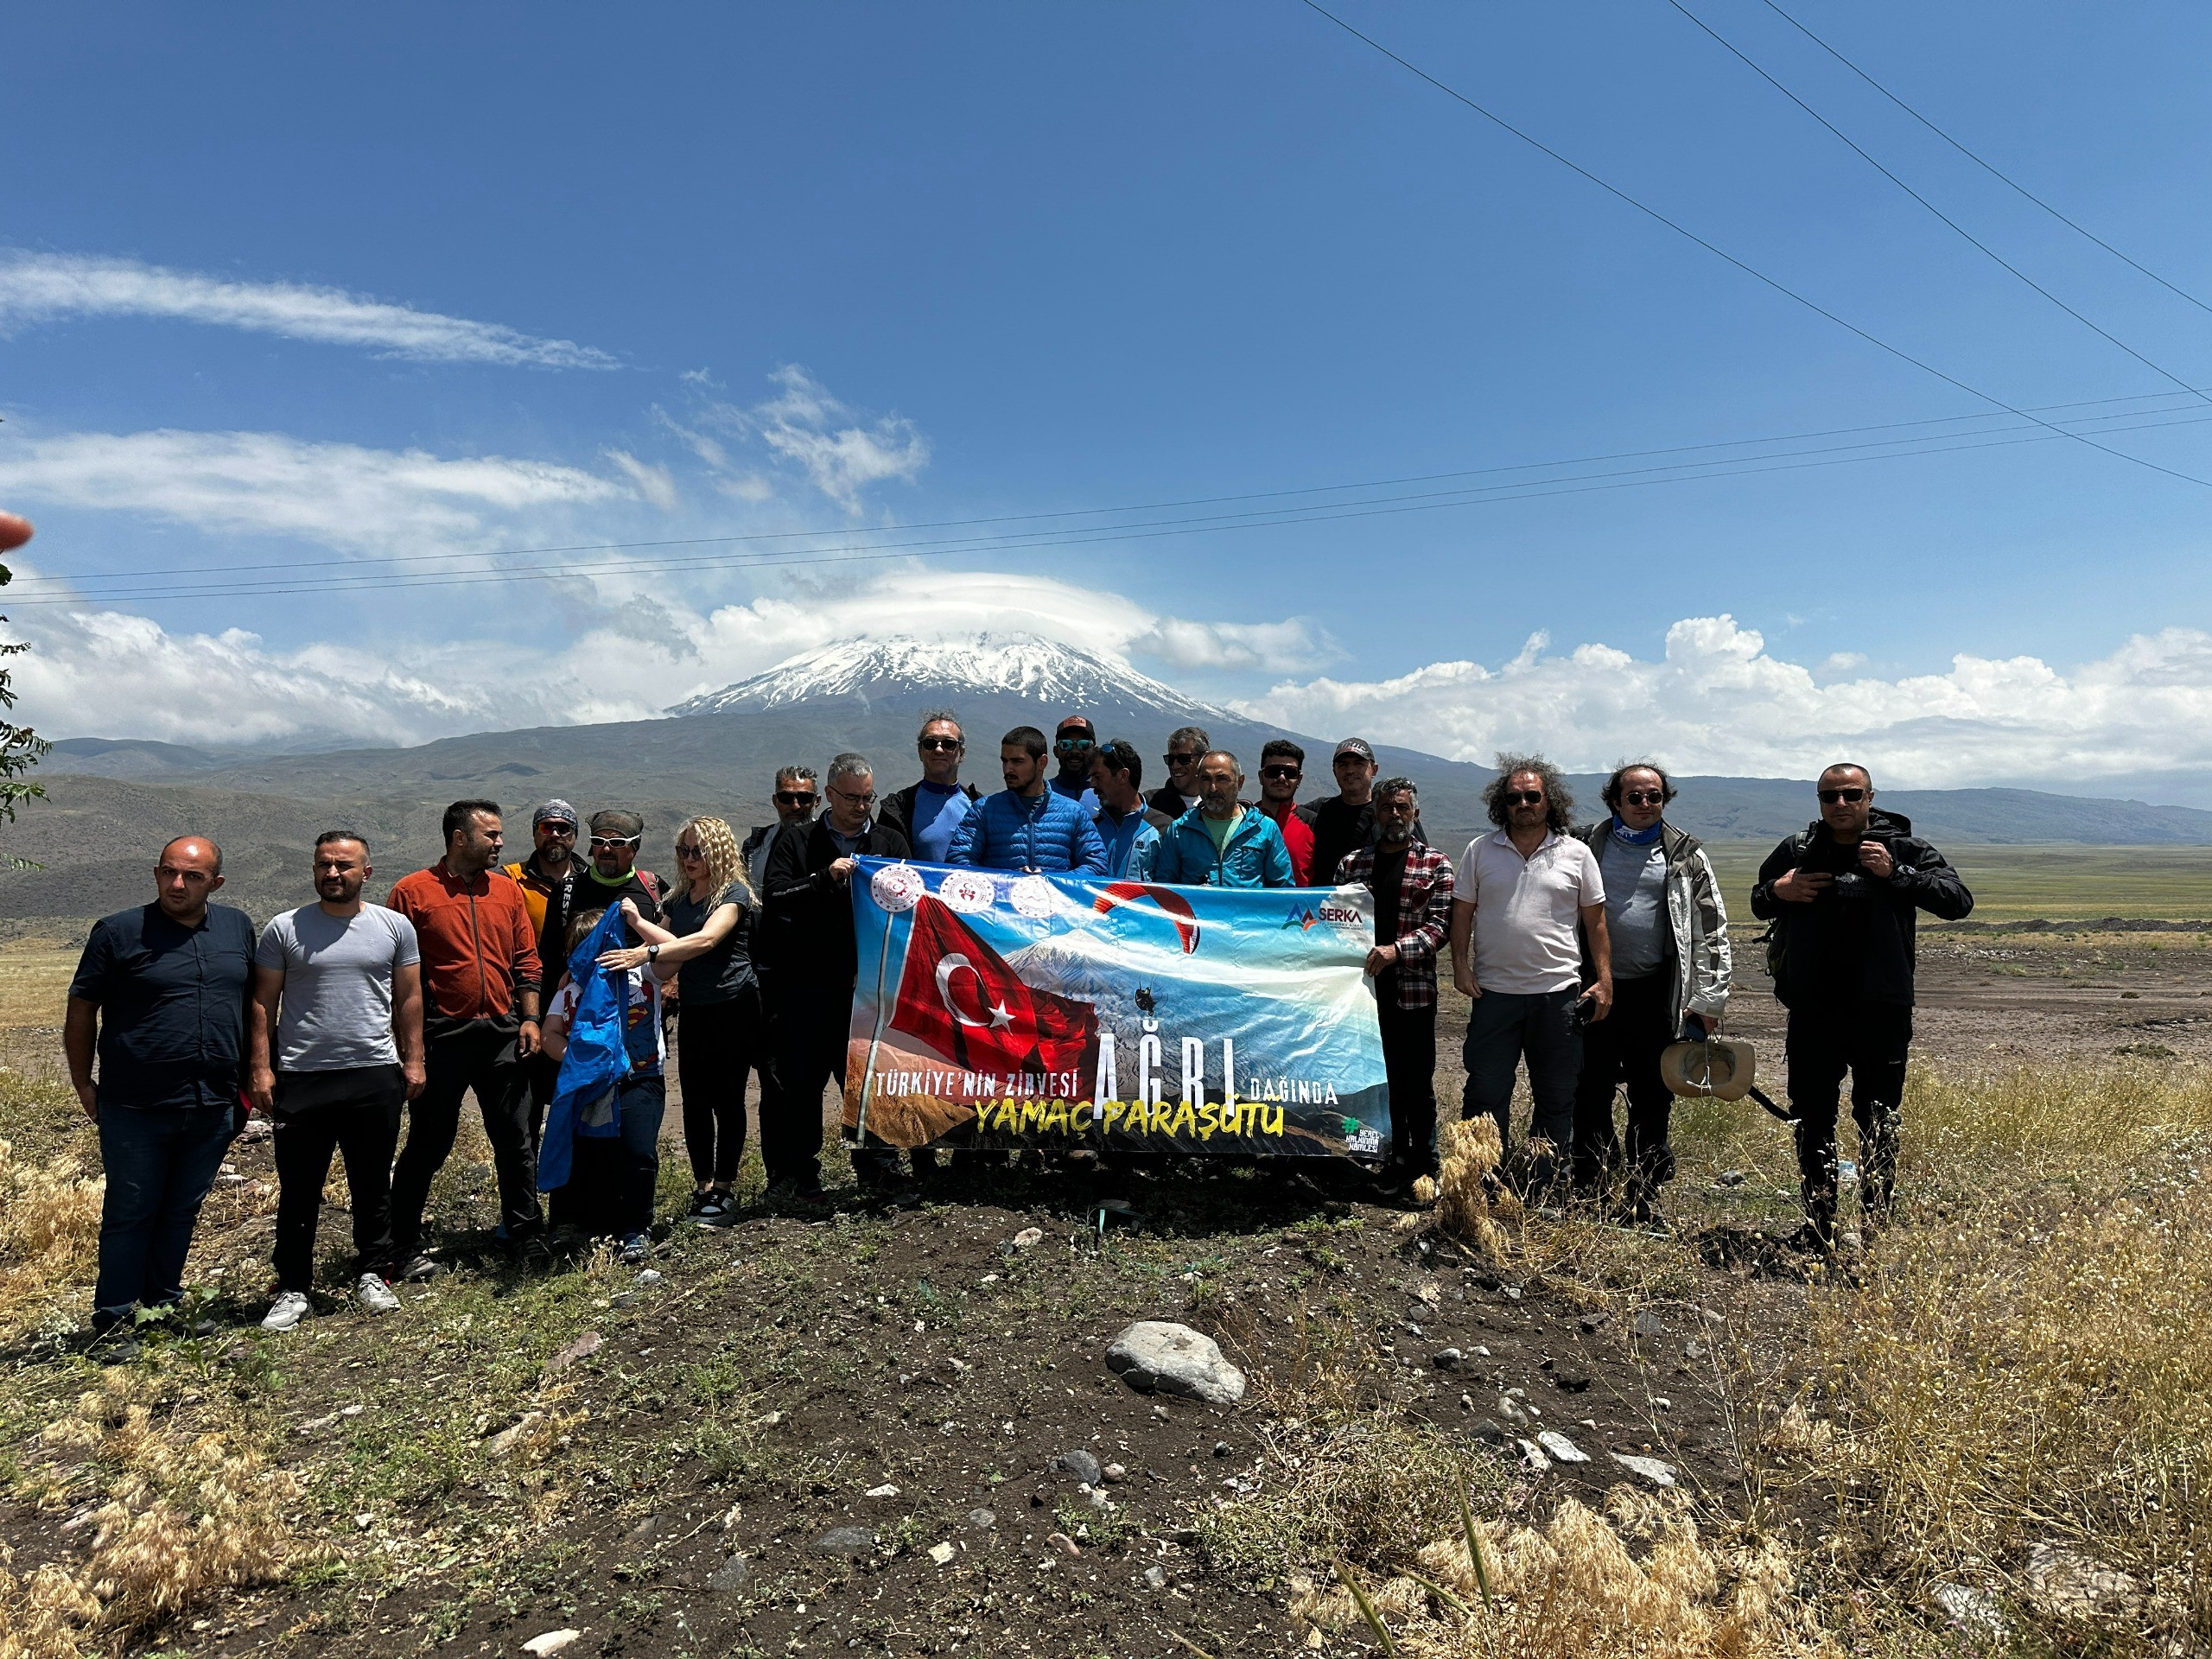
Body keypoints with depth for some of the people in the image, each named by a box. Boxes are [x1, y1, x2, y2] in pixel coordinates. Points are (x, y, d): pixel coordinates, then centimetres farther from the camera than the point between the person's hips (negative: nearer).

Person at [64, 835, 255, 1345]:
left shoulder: (238, 929, 6)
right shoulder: (119, 932, -5)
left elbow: (253, 1004, 14)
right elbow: (81, 1011, 0)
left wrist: (246, 1082, 13)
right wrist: (83, 1084, 0)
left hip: (213, 1107, 4)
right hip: (136, 1110, -3)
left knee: (182, 1213, 16)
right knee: (130, 1214, 6)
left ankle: (163, 1307, 30)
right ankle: (114, 1323, 17)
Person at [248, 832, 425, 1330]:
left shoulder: (394, 927, 4)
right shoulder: (284, 930, 1)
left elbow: (409, 998, 8)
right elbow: (263, 1004, 3)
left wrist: (413, 1060, 4)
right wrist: (260, 1068, -4)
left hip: (376, 1077, 1)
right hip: (300, 1080, 0)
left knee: (372, 1185, 11)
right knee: (298, 1191, 7)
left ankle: (373, 1275, 25)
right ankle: (293, 1289, 19)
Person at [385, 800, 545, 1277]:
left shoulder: (507, 890, 10)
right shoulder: (412, 892, -4)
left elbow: (526, 959, 12)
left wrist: (529, 1017, 3)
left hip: (502, 1034, 4)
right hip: (441, 1036, -4)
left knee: (515, 1141, 10)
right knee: (429, 1145, 6)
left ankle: (526, 1236, 21)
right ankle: (404, 1247, 20)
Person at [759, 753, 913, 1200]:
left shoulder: (891, 842, 13)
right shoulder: (796, 842, 8)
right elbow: (774, 900, -4)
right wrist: (825, 878, -15)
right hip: (809, 987, 0)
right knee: (801, 1083, 6)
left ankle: (879, 1174, 13)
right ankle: (798, 1176, 18)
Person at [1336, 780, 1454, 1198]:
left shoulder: (1435, 865, 3)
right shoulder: (1352, 863, 11)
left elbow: (1440, 925, -6)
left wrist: (1397, 949, -21)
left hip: (1413, 989, -3)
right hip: (1363, 986, 3)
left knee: (1417, 1081, 3)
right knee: (1377, 1077, 9)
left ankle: (1423, 1164, 15)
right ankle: (1396, 1158, 22)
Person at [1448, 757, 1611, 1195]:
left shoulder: (1576, 854, 5)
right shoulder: (1480, 851, 5)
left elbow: (1595, 919, 8)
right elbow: (1462, 913, 7)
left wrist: (1604, 979, 2)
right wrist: (1460, 965, -4)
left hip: (1558, 993, 1)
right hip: (1494, 992, 0)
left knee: (1556, 1098, 7)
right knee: (1485, 1093, 1)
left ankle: (1543, 1190, 19)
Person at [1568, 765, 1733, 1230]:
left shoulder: (1686, 857, 5)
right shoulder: (1586, 847, 5)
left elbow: (1712, 930, 5)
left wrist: (1708, 1000, 0)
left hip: (1656, 995, 0)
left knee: (1653, 1100, 5)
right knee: (1591, 1096, 5)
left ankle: (1643, 1199, 17)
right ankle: (1588, 1193, 16)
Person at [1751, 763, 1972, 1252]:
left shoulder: (1904, 849, 0)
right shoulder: (1795, 851, 7)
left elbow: (1958, 900, -7)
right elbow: (1758, 904, 20)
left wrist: (1896, 874, -18)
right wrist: (1777, 892, -3)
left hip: (1881, 1013, -2)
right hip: (1812, 1013, 2)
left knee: (1878, 1126, 7)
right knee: (1812, 1121, 9)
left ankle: (1877, 1229, 18)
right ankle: (1818, 1227, 21)